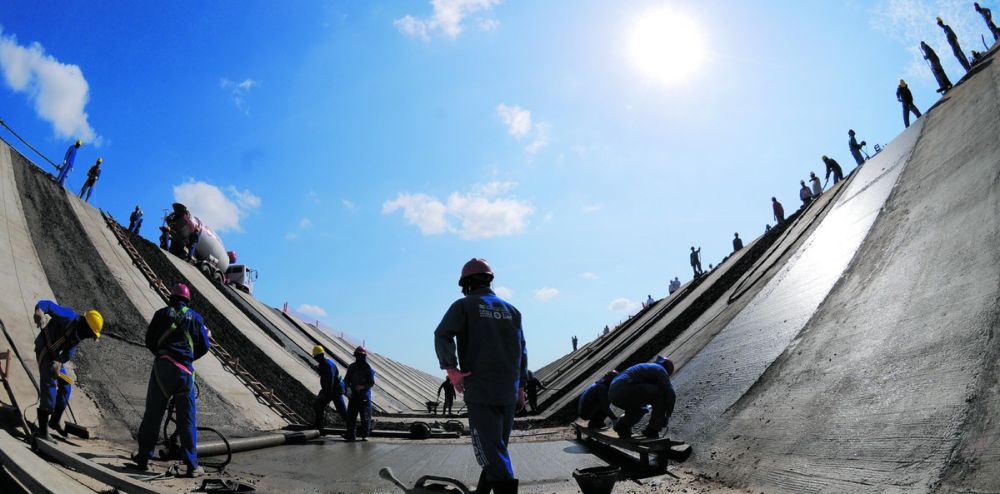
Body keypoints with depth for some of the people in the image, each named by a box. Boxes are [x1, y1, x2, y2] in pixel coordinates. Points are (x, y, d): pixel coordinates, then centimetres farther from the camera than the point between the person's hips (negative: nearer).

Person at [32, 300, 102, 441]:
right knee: (49, 385, -17)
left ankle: (54, 421, 33)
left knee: (65, 387, 14)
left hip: (55, 354, 9)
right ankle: (43, 430, -15)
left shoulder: (79, 334, 2)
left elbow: (69, 352, -7)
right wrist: (40, 310, -50)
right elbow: (48, 305, -28)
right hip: (44, 350, -9)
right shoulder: (69, 317, -21)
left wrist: (59, 362, -25)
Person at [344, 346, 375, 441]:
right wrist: (348, 388, -9)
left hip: (365, 395, -3)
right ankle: (351, 434, 8)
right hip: (353, 395, 3)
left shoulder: (369, 368, -3)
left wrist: (363, 387, -23)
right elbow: (346, 380, 10)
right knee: (351, 415, 1)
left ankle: (364, 434, 10)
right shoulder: (352, 367, 9)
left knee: (365, 416, 0)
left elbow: (371, 382, -6)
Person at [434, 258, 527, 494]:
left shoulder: (464, 305, -1)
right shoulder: (511, 310, 14)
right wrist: (521, 386, 17)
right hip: (509, 391, 5)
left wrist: (451, 369, -13)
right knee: (498, 446, 17)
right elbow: (522, 351, 14)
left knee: (491, 450, -4)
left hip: (480, 390, -5)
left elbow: (442, 335, -17)